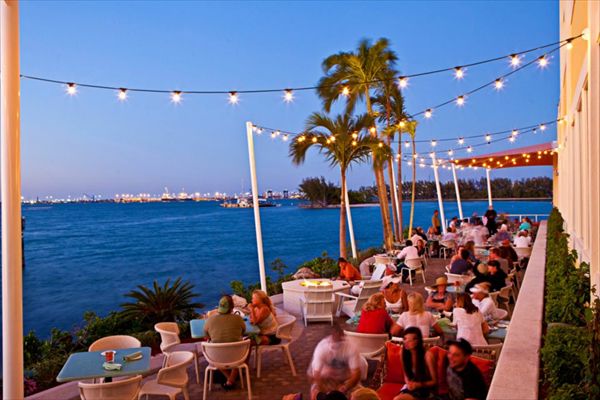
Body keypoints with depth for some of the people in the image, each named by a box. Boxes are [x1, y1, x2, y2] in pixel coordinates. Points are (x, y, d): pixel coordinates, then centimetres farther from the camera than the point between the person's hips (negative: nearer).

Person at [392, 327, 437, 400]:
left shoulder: (427, 356, -17)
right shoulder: (405, 353, -1)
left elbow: (434, 381, -9)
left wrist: (418, 384, -22)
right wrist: (408, 383, -9)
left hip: (425, 390, -5)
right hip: (410, 387, 5)